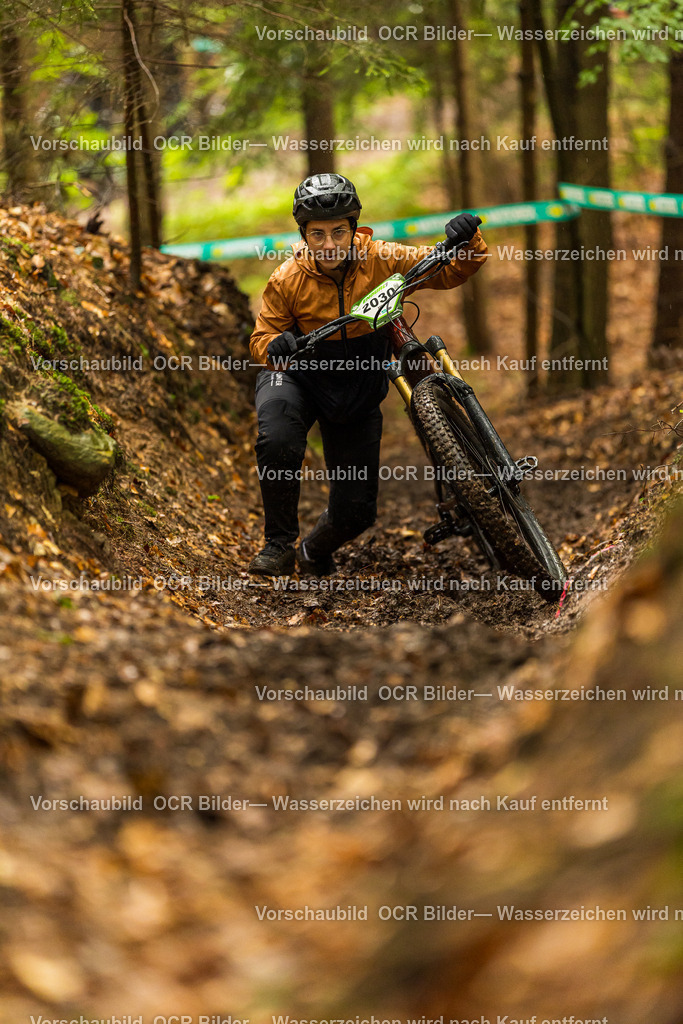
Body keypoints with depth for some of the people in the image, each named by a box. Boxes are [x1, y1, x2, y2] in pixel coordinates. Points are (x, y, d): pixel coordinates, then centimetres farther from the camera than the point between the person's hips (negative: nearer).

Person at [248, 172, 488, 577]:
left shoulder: (383, 260, -18)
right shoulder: (288, 280, -18)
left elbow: (453, 269, -12)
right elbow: (262, 338, -7)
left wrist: (468, 240, -34)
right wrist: (275, 347, -32)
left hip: (358, 394, 2)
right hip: (299, 377, -1)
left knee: (357, 510, 3)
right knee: (278, 440, -37)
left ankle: (315, 554, 38)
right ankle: (280, 544, -18)